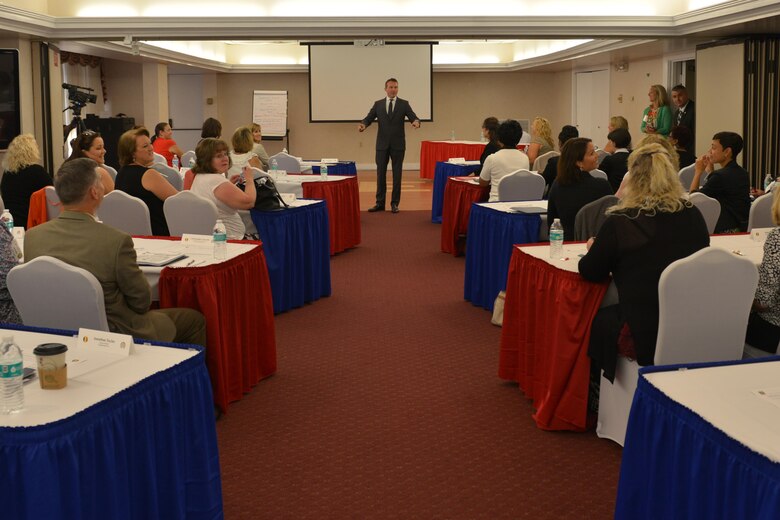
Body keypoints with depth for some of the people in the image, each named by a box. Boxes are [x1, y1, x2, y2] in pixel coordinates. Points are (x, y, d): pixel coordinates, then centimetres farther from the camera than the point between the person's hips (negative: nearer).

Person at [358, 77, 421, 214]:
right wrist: (362, 124, -25)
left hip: (398, 145, -1)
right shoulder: (378, 104, 6)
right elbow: (369, 118, -2)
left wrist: (416, 122, -32)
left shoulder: (404, 104, 2)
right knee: (380, 174, 5)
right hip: (382, 144, 1)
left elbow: (413, 117, -8)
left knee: (397, 174, 3)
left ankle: (395, 203, 10)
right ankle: (380, 203, 13)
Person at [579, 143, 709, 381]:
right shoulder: (693, 216, 0)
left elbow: (590, 272, 0)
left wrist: (594, 248, 23)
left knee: (597, 320, 22)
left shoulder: (620, 221, -13)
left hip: (645, 337, -5)